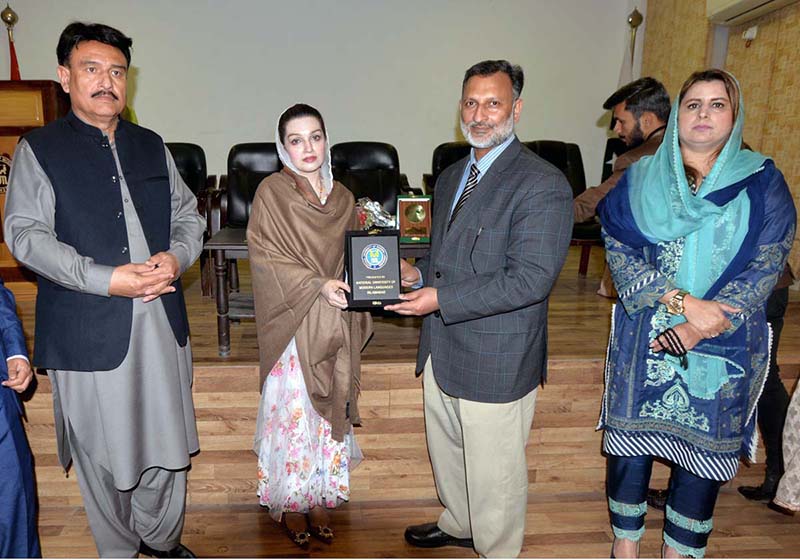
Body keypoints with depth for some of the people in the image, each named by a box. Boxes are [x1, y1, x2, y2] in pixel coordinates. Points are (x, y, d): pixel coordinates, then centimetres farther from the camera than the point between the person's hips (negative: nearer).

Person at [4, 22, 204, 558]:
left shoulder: (151, 145, 14)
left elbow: (188, 215, 14)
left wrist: (176, 257, -8)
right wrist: (106, 279, -20)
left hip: (163, 321, 4)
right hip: (89, 331, -3)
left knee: (168, 440, 13)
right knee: (103, 453, 9)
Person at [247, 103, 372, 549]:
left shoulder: (343, 198, 9)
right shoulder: (272, 193, -5)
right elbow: (265, 258, -12)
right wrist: (317, 285, -22)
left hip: (337, 328, 4)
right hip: (293, 326, -4)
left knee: (329, 411, 12)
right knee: (293, 412, 4)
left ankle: (321, 497, 31)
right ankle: (290, 502, 26)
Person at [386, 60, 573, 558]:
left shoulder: (544, 185, -17)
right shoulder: (451, 177, 11)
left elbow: (530, 279, -25)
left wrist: (441, 299, -24)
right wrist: (418, 272, -1)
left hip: (496, 362, -8)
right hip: (442, 349, 9)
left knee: (493, 472, 11)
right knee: (446, 452, 27)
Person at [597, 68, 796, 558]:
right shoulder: (640, 179, 4)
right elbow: (619, 252, -6)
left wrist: (699, 327, -15)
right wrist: (681, 301, -19)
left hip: (723, 350, 0)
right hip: (642, 340, 1)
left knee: (703, 451, 10)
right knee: (630, 444, 9)